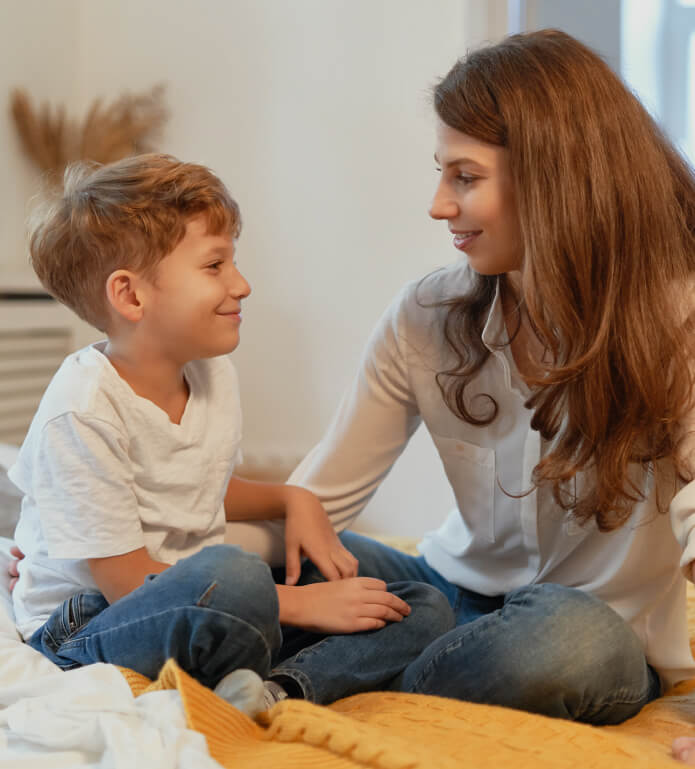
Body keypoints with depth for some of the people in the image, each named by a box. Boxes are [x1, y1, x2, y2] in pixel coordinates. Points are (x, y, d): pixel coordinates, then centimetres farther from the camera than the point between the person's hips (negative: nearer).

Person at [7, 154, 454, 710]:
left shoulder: (214, 374, 5)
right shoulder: (83, 411, -19)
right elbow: (127, 583, -19)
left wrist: (292, 499, 5)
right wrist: (299, 603, -19)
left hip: (208, 620, 8)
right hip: (88, 633, -7)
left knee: (425, 612, -5)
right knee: (229, 573, -41)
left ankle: (281, 688, -26)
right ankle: (250, 696, -13)